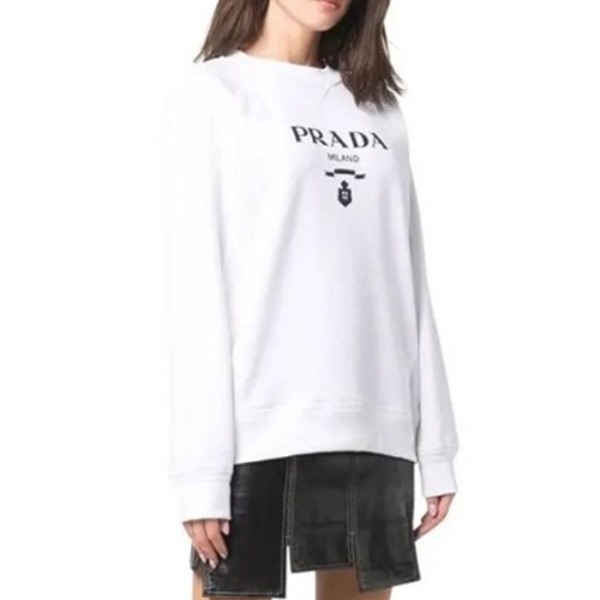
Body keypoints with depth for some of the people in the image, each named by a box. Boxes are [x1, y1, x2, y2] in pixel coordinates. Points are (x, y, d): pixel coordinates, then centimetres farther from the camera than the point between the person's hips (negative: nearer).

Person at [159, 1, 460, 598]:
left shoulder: (377, 107, 17)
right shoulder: (208, 91, 3)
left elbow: (408, 280, 14)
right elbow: (195, 285, -4)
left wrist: (436, 442, 8)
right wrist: (201, 464, -10)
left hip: (375, 428, 5)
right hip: (259, 428, -4)